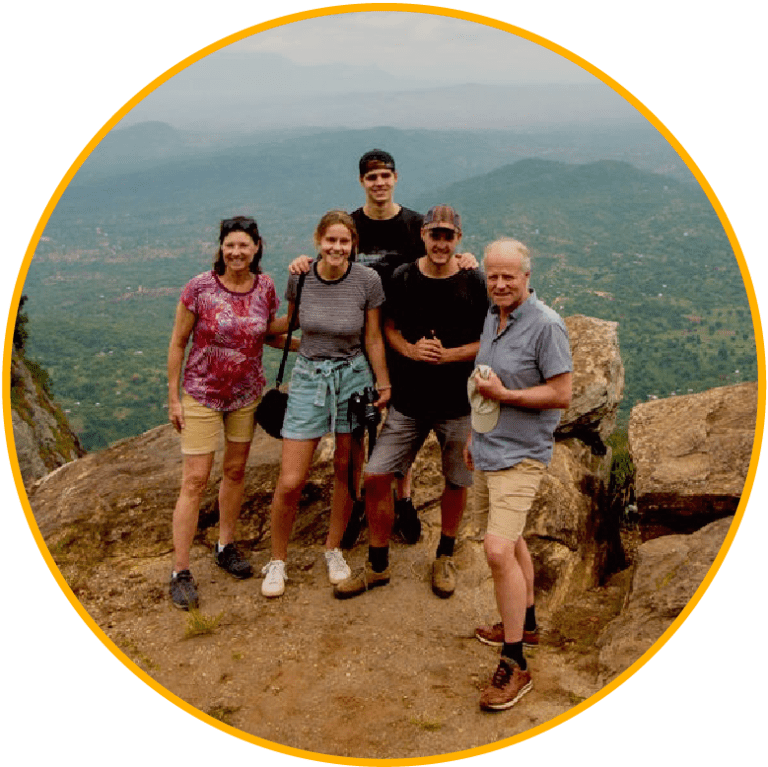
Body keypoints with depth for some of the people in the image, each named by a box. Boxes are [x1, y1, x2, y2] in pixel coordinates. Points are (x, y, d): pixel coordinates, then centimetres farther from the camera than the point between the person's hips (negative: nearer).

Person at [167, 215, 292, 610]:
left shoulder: (265, 287, -5)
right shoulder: (200, 287, -15)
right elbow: (177, 343, -7)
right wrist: (173, 398, -7)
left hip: (247, 395, 4)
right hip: (202, 396, -4)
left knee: (235, 470, 16)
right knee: (195, 480, -3)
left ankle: (225, 547, 35)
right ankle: (180, 572, 7)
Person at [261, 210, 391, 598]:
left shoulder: (368, 280, -10)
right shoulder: (299, 276, -7)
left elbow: (373, 339, 0)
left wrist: (384, 383, 4)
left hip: (353, 378, 0)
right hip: (308, 377, 0)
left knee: (346, 471, 11)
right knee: (290, 482, -4)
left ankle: (333, 550, 34)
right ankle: (277, 561, 19)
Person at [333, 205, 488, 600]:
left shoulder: (474, 283, -7)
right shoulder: (403, 277, -1)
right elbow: (389, 327, 9)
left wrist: (448, 354, -18)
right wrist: (410, 349, -11)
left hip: (458, 403, -1)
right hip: (408, 400, 2)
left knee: (456, 482, 12)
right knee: (376, 476, -2)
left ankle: (444, 557, 37)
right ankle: (377, 565, 18)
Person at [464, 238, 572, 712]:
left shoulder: (546, 325, -16)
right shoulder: (493, 317, 10)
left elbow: (561, 394, -16)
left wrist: (503, 395, -19)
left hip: (520, 455, -9)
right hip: (488, 450, 9)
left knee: (498, 549, -16)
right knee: (511, 539, 21)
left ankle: (515, 666, -5)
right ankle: (525, 623, 40)